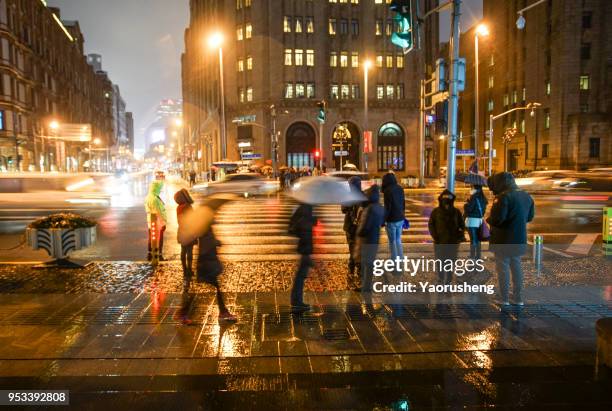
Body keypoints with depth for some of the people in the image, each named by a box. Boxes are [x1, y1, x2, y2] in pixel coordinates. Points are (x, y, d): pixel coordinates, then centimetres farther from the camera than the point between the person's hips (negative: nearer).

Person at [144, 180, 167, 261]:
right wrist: (164, 222, -16)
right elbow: (160, 212, -22)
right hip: (158, 222, -8)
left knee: (151, 238, 16)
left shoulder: (147, 198, 6)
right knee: (159, 239, 3)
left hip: (150, 222, 8)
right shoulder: (155, 199, -23)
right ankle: (159, 255, 10)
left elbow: (148, 210, 12)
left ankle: (150, 254, 23)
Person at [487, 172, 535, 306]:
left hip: (503, 240, -8)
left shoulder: (504, 197, -21)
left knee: (503, 268, 3)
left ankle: (504, 300, 8)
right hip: (519, 239, 8)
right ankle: (519, 299, 26)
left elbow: (497, 218, -25)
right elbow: (529, 216, 16)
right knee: (516, 267, 19)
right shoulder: (526, 196, 7)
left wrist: (489, 219, -5)